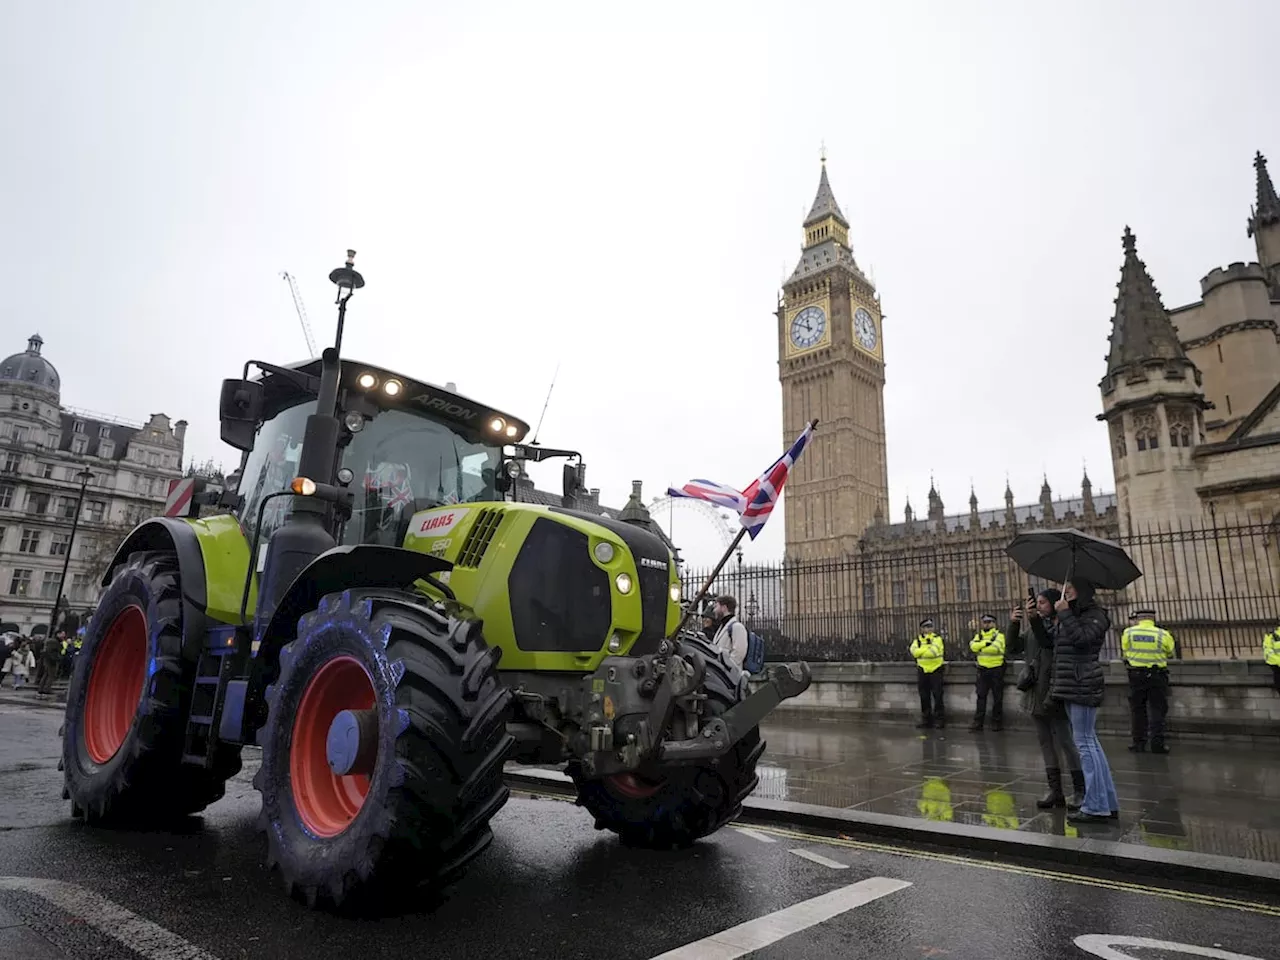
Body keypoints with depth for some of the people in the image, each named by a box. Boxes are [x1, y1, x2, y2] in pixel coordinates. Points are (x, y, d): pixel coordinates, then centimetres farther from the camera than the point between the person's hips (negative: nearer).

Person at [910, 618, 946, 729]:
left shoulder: (937, 639, -4)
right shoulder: (917, 641, 5)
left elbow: (934, 652, -21)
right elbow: (915, 652, -15)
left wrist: (921, 652, -15)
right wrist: (928, 647, -19)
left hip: (936, 670, -4)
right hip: (923, 671, 4)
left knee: (937, 695, -4)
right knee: (924, 696, 10)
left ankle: (940, 719, 7)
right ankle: (926, 719, 20)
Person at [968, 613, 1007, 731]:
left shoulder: (999, 635, -1)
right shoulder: (978, 636, 11)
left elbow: (996, 648, -20)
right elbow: (973, 646, -9)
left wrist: (980, 646, -14)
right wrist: (987, 642, -19)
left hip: (996, 669, -4)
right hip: (983, 670, 4)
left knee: (997, 697, 4)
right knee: (981, 696, 4)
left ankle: (997, 722, 14)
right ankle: (978, 722, 6)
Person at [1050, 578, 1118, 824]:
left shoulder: (1095, 615, -7)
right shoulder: (1070, 616, 18)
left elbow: (1082, 639, -24)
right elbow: (1054, 645, 19)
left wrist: (1064, 614, -20)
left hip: (1083, 684, -9)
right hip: (1069, 684, 9)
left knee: (1084, 743, -7)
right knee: (1089, 742, 12)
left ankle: (1096, 806, -1)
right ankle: (1109, 804, 20)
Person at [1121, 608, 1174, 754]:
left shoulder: (1128, 632, -4)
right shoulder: (1163, 635, -8)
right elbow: (1170, 651, 7)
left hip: (1136, 675, 1)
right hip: (1157, 676, -1)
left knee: (1137, 709, 9)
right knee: (1158, 709, 7)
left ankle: (1139, 743, 10)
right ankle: (1157, 743, 4)